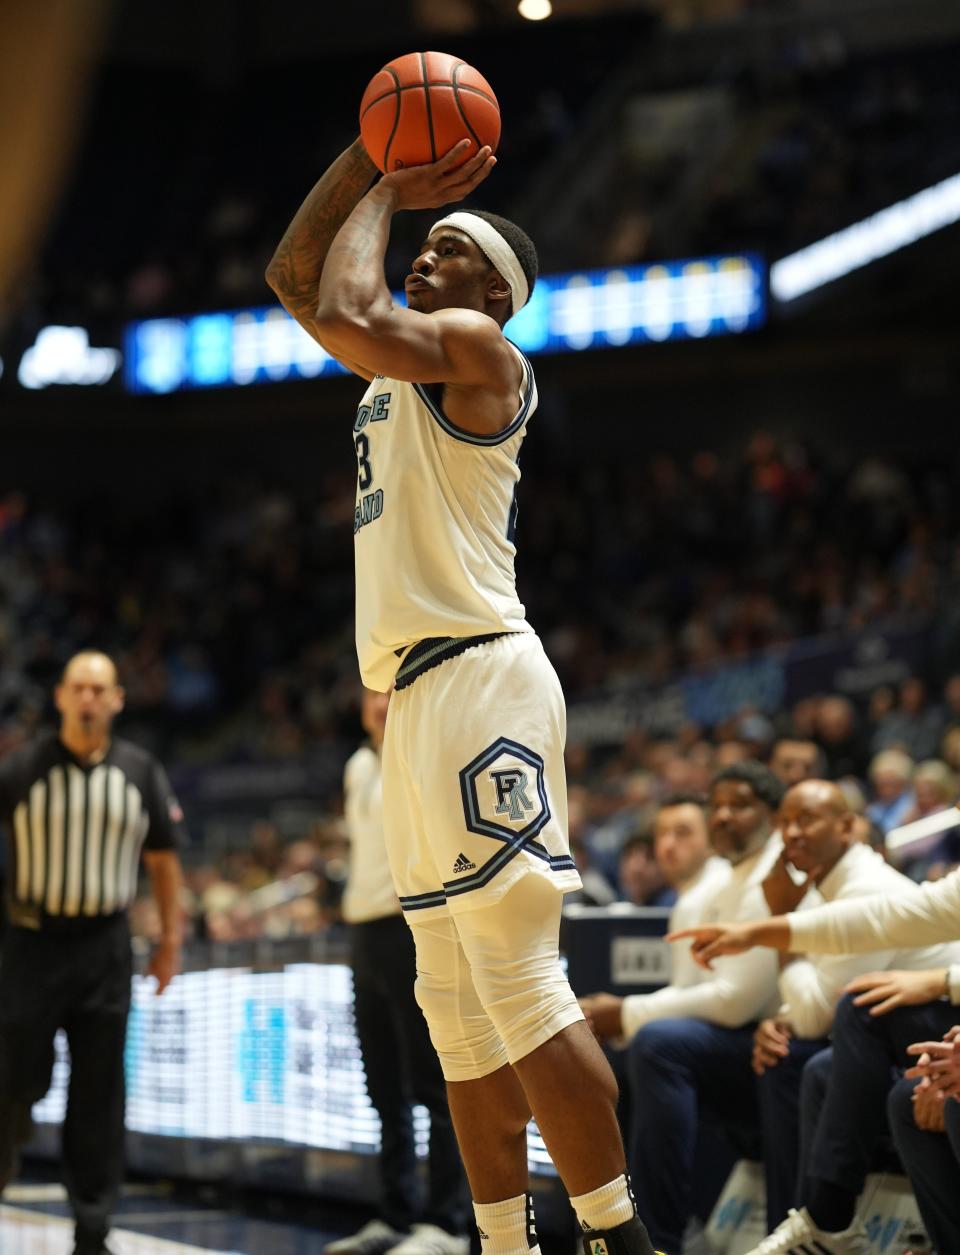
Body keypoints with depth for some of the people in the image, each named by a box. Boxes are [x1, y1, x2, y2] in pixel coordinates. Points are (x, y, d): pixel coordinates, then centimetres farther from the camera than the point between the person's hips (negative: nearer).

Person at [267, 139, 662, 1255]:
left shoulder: (477, 345, -4)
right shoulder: (403, 359, 22)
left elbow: (343, 315, -19)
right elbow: (295, 280, 28)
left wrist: (382, 196, -2)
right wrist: (369, 163, 15)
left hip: (476, 678, -10)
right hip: (417, 699, 10)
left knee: (518, 981, -15)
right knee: (456, 1006, 8)